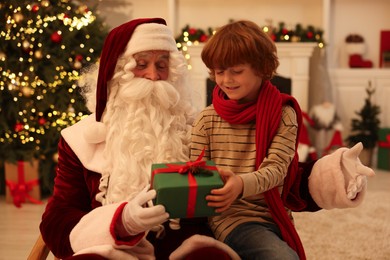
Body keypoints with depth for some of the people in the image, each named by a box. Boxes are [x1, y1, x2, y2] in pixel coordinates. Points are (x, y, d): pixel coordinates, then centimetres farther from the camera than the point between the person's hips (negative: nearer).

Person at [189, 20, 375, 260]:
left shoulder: (283, 114, 0)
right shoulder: (207, 119, 3)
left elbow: (276, 168, -10)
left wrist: (243, 184, -30)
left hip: (276, 217, 2)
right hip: (232, 216, -2)